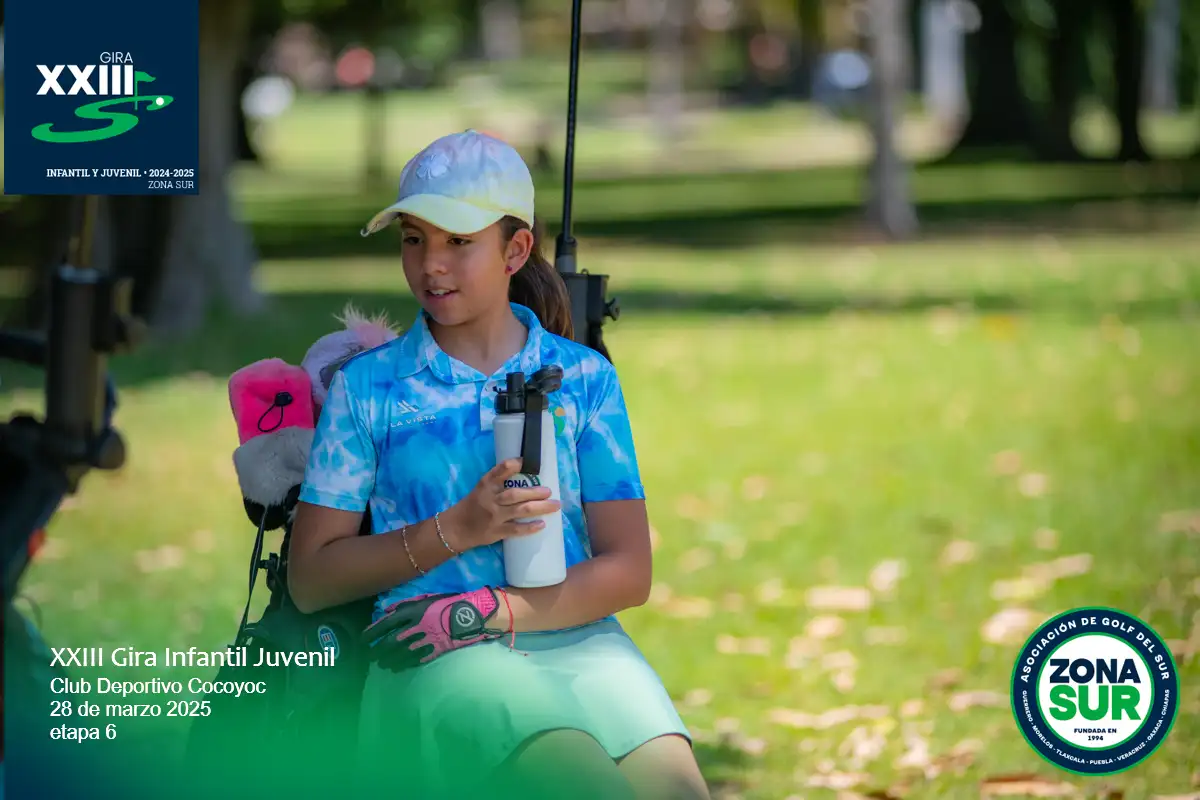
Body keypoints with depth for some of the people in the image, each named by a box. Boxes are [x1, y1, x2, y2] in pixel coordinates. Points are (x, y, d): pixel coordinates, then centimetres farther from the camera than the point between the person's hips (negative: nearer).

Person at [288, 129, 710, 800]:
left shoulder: (584, 378, 13)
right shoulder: (366, 386, 11)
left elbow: (628, 572, 6)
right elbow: (311, 580, 7)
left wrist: (489, 612, -9)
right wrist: (455, 531, -6)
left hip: (579, 640, 2)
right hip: (438, 665, -2)